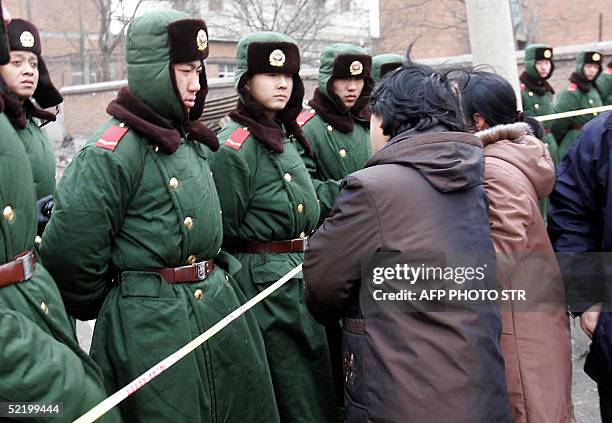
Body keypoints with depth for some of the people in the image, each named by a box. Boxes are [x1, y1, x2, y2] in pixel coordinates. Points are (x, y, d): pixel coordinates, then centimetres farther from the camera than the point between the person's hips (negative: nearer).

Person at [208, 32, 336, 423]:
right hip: (264, 285, -9)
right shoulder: (235, 146, -14)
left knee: (317, 385, 18)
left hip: (300, 280, 9)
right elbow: (222, 236, -13)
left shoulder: (288, 136, 12)